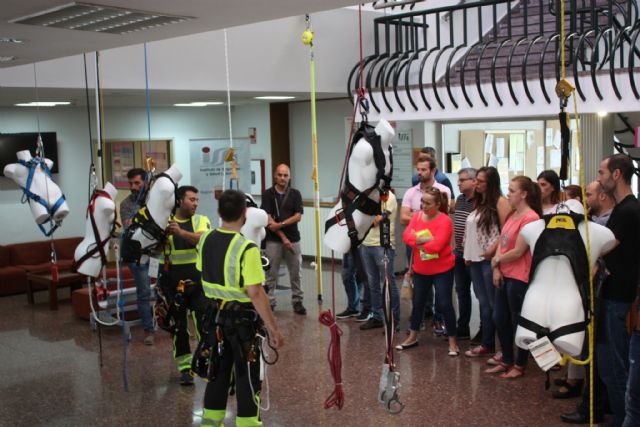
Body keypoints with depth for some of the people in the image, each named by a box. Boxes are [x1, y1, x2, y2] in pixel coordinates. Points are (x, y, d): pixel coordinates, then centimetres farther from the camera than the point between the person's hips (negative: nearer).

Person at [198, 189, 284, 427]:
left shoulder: (205, 239, -1)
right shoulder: (246, 248, -23)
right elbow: (255, 293, -25)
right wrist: (273, 329, -19)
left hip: (215, 315, 7)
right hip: (241, 318, -7)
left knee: (218, 371, 19)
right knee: (247, 377, 5)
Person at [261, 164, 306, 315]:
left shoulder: (295, 194, 5)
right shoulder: (268, 194, -1)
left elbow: (298, 216, -4)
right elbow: (268, 219, -8)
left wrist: (280, 224, -17)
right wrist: (283, 237, -13)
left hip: (293, 239, 2)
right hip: (273, 240, -2)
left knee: (296, 273, 7)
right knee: (271, 274, 2)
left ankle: (297, 301, 16)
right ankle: (270, 302, 10)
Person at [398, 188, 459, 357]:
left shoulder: (445, 221, -18)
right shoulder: (417, 216, 1)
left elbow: (436, 245, -28)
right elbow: (406, 235, -9)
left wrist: (417, 242, -13)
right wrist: (423, 239, -24)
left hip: (442, 270, -6)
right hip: (420, 269, 6)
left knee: (445, 304, -2)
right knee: (418, 302, 16)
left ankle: (452, 341, 11)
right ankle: (412, 337, 30)